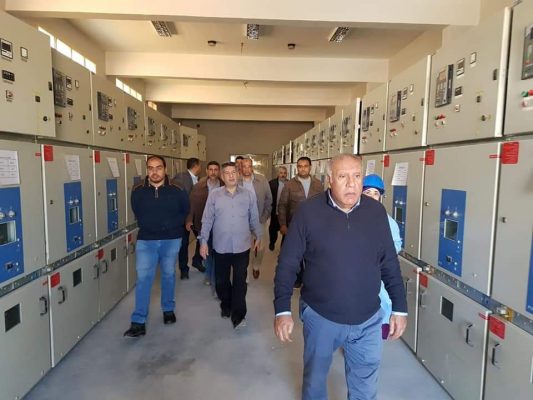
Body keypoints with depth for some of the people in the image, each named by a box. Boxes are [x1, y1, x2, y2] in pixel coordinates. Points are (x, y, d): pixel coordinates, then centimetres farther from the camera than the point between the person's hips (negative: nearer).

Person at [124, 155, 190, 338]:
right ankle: (138, 322, 2)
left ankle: (168, 309, 34)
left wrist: (171, 225, 3)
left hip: (171, 240, 0)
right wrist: (148, 226, 8)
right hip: (146, 240, 0)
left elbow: (185, 211, 9)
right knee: (143, 278, -5)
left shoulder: (176, 191, -7)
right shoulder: (138, 191, -4)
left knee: (168, 275, 14)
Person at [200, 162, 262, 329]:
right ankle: (226, 305, 39)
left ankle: (238, 315, 9)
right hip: (221, 246, 1)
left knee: (240, 281, -1)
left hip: (242, 246, -1)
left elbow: (254, 219, 7)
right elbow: (207, 220, -1)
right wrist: (203, 241, -2)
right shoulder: (214, 195, -3)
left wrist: (259, 236, 12)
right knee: (221, 279, 15)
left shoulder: (249, 195, 0)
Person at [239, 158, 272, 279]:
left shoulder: (262, 180, -5)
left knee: (260, 247, 12)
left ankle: (256, 266, 38)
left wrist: (265, 216, -1)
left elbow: (268, 199, 3)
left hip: (260, 220, 2)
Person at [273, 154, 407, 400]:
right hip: (320, 317, -1)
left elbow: (390, 263, 3)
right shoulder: (308, 211, -13)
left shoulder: (376, 211, -4)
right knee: (314, 379, 22)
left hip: (368, 320, 2)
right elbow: (287, 263, -10)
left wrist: (399, 308, 4)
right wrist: (282, 310, -13)